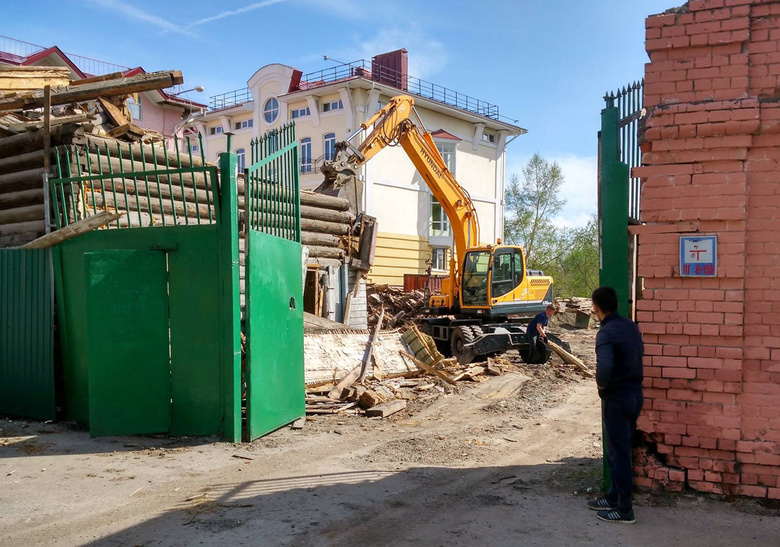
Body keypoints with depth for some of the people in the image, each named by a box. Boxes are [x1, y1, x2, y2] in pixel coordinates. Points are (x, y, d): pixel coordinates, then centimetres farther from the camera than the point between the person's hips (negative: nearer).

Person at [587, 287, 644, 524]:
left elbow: (605, 365, -35)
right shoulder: (631, 326, 6)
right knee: (620, 450, 19)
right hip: (635, 393, 8)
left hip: (617, 398, -8)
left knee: (618, 454, 2)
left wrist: (601, 384, -16)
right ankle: (614, 498, 31)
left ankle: (625, 511, 10)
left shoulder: (606, 332, -20)